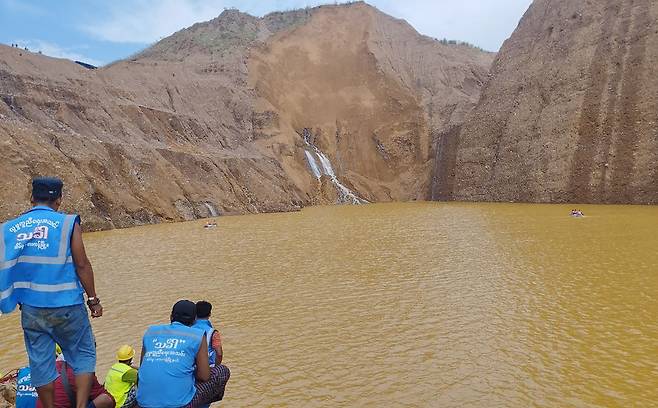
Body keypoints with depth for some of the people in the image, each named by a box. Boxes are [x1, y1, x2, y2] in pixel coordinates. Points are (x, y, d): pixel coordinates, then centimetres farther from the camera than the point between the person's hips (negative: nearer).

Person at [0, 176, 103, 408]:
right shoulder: (67, 224, -8)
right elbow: (81, 265, -10)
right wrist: (93, 300, -2)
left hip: (30, 308, 4)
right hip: (67, 306, -3)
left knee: (40, 361, 15)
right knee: (83, 354, 12)